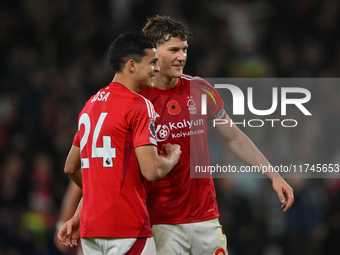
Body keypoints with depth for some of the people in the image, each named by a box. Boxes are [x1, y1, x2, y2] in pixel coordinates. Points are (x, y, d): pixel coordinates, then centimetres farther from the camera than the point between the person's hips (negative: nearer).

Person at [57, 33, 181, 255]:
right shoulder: (139, 106, -10)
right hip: (127, 228, -8)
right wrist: (173, 156, 4)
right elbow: (151, 170, -17)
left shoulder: (90, 105, 16)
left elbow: (71, 167, 24)